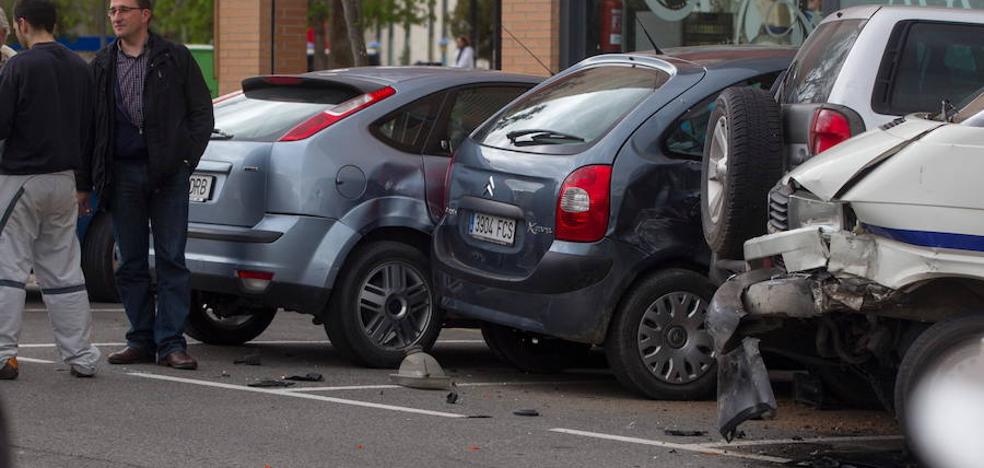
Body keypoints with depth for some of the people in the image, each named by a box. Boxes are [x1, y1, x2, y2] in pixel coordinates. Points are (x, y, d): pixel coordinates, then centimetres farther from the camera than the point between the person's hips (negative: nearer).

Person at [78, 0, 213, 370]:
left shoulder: (175, 59, 3)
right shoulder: (103, 65, 11)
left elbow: (202, 113, 7)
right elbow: (91, 125, 12)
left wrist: (186, 159, -4)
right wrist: (84, 182, 7)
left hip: (168, 173, -3)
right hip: (123, 173, 3)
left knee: (171, 260, -4)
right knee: (131, 264, 5)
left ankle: (171, 343, -3)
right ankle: (141, 341, 12)